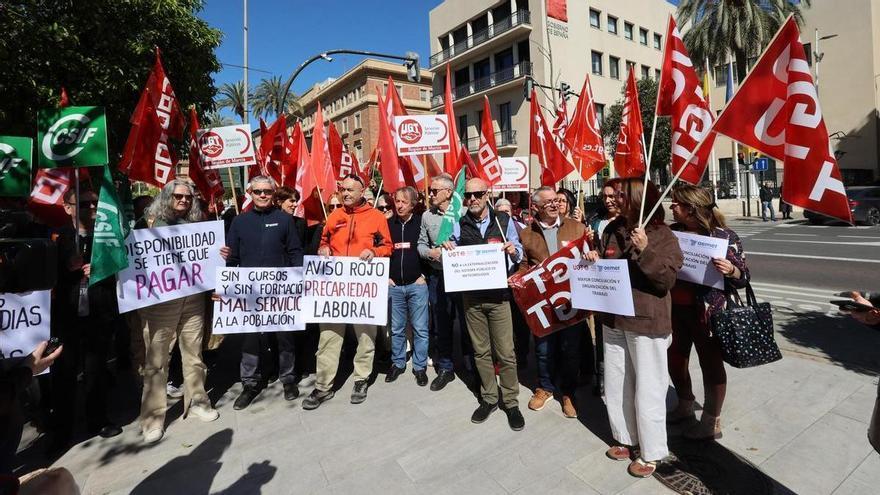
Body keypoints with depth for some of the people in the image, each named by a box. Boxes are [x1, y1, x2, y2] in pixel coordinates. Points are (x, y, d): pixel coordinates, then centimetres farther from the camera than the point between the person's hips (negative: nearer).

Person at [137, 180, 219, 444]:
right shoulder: (153, 225, 4)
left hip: (193, 298, 3)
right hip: (159, 300, -2)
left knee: (194, 352, 10)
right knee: (156, 358, 2)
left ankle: (196, 400, 25)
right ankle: (153, 415, 13)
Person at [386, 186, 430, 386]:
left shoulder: (421, 222, -1)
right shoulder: (388, 224, 7)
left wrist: (425, 274, -4)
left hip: (417, 285, -2)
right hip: (394, 285, 3)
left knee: (420, 329, 3)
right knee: (396, 328, 11)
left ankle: (420, 367, 17)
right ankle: (397, 363, 27)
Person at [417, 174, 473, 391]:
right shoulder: (427, 216, 7)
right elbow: (421, 244, 13)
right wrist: (429, 253, -7)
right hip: (437, 276, 4)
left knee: (467, 323, 6)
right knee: (441, 325, 13)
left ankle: (472, 367, 24)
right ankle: (445, 368, 28)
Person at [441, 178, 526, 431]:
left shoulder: (503, 220, 0)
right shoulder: (459, 225, 5)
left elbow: (519, 254, 5)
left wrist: (514, 251, -17)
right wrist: (447, 250, -10)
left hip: (498, 295, -2)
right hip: (471, 296, 2)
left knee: (505, 352, 1)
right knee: (481, 351, 12)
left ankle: (511, 402, 20)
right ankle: (489, 398, 29)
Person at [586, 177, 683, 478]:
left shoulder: (663, 236, -10)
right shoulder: (612, 230, 6)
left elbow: (667, 279, -18)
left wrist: (644, 250, -27)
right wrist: (593, 260, -5)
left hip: (646, 323, -6)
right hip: (614, 319, 6)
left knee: (647, 389, 7)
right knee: (616, 384, 17)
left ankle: (650, 452, 27)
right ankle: (625, 438, 38)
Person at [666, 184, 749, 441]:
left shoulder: (725, 237, -10)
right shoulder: (672, 232, 1)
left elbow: (743, 277, -6)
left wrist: (731, 270, -27)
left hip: (707, 312, -5)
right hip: (674, 309, 5)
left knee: (711, 363, 9)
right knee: (675, 358, 17)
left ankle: (711, 422, 28)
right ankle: (684, 407, 42)